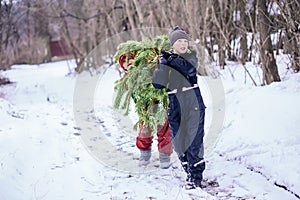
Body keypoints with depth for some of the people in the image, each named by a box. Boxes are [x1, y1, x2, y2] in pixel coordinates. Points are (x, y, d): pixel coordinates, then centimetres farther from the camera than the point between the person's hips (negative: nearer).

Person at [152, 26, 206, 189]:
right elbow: (158, 84, -7)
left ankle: (196, 176, 1)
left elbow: (190, 69, -20)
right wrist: (163, 63, -16)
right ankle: (189, 172, 23)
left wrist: (172, 59, -24)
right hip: (175, 107, 3)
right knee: (178, 142, 7)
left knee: (194, 141, -6)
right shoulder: (165, 60, 5)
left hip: (193, 105, -2)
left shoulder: (191, 56, 3)